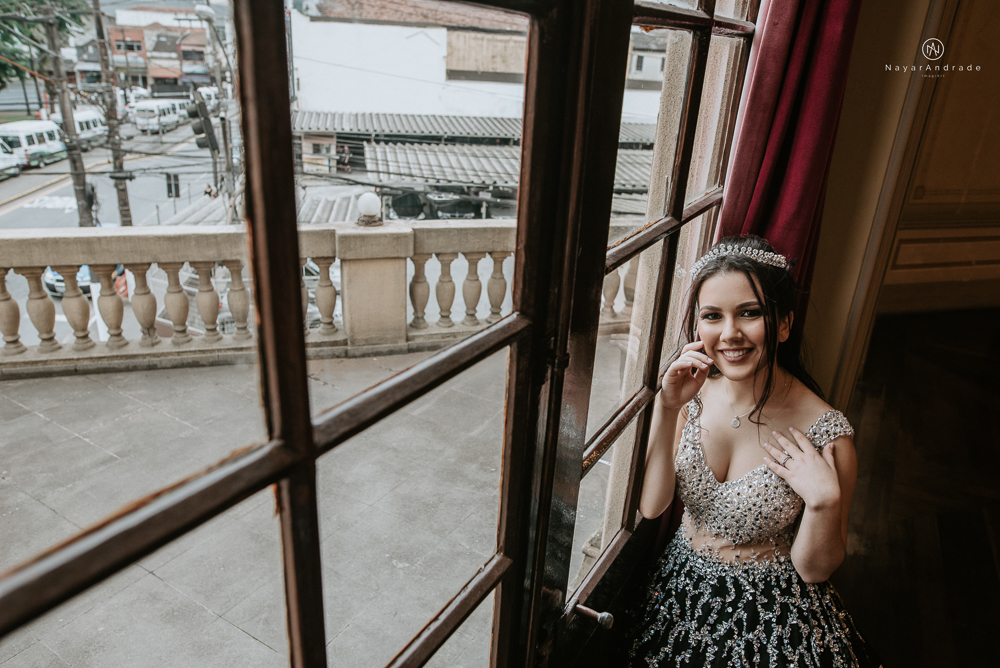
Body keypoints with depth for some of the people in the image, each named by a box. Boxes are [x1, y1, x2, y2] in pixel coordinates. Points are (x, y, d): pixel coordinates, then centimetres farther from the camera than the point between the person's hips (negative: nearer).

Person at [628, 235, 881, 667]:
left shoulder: (826, 433, -22)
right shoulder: (693, 396, -12)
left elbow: (813, 571, -10)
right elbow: (651, 506, -16)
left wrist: (825, 501, -29)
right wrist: (666, 410, -26)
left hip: (772, 613, -2)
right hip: (682, 593, 3)